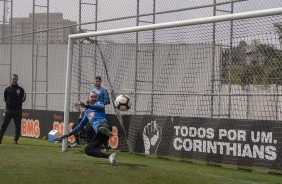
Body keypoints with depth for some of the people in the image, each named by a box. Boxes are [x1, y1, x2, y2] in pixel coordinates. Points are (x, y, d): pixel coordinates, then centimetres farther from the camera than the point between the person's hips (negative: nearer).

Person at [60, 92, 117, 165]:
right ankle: (109, 156, -10)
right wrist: (68, 134, 40)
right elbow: (80, 126, 42)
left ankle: (106, 131, -74)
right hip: (99, 133, 7)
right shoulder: (87, 113, 35)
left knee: (100, 126, -41)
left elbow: (101, 107, -10)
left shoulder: (99, 103, 17)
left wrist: (86, 106, -23)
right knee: (88, 150, 1)